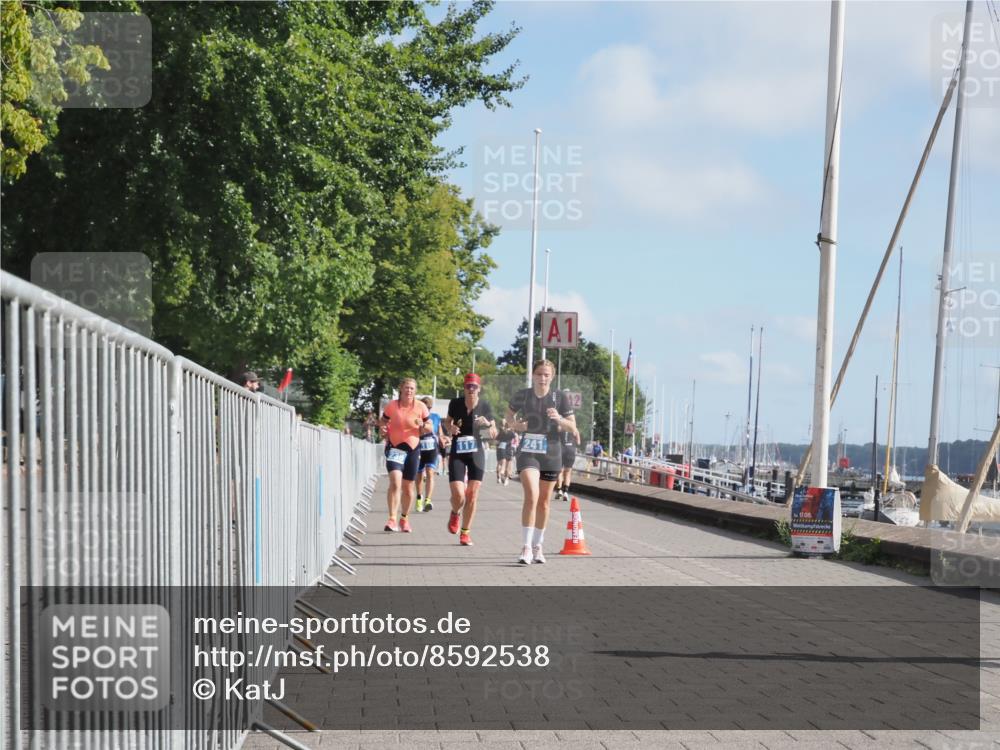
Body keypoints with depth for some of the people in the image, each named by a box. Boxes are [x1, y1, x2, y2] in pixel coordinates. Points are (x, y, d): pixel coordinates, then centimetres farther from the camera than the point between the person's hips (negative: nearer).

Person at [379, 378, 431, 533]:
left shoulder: (421, 407, -2)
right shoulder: (391, 406, -4)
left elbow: (430, 428, 5)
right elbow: (382, 422, 12)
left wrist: (422, 425, -16)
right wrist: (383, 428, -10)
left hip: (413, 448, 2)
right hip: (394, 447, -2)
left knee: (408, 488, 11)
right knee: (395, 482, -20)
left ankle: (404, 518, 30)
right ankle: (392, 519, -20)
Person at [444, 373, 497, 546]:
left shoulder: (484, 407, -4)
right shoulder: (455, 403, -5)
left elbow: (494, 435, 2)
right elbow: (448, 421, 15)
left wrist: (488, 424, -19)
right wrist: (450, 428, -7)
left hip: (477, 454, 1)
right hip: (457, 453, -1)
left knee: (472, 495, 1)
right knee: (458, 495, -12)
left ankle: (465, 532, 16)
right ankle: (455, 514, 24)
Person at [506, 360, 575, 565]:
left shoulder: (560, 397, -2)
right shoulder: (522, 396, -2)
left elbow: (573, 426, 0)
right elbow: (509, 414, 16)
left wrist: (559, 419, -20)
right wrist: (514, 424, -5)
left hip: (551, 454, 2)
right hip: (528, 453, -2)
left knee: (544, 502, 11)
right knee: (531, 496, -20)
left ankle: (538, 547, 26)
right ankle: (527, 547, -18)